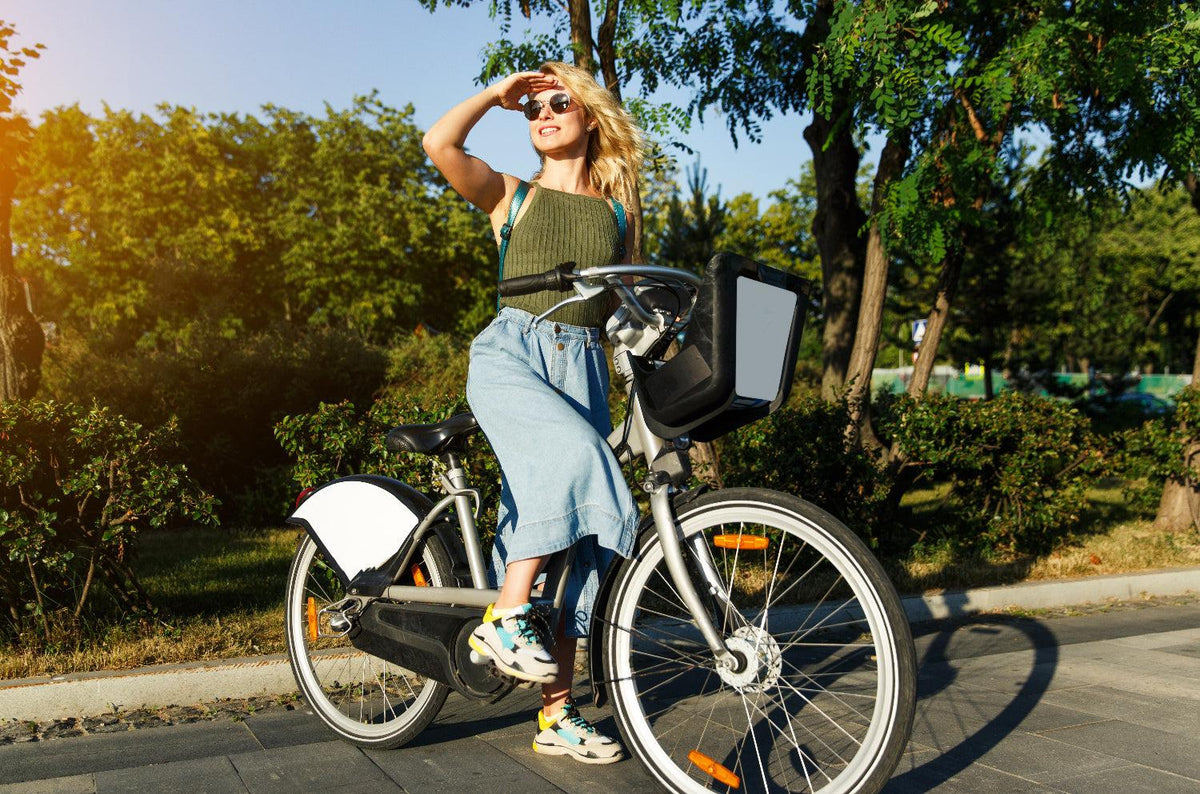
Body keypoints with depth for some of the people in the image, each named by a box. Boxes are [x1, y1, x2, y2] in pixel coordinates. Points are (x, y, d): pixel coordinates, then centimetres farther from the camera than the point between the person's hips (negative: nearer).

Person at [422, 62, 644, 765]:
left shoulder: (618, 213, 19)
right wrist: (498, 92, 6)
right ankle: (504, 617, -24)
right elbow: (440, 144, -5)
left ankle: (558, 715, 6)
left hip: (581, 365, 3)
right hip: (510, 353, -3)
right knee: (571, 453, -35)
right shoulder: (511, 196, 12)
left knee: (571, 532, -3)